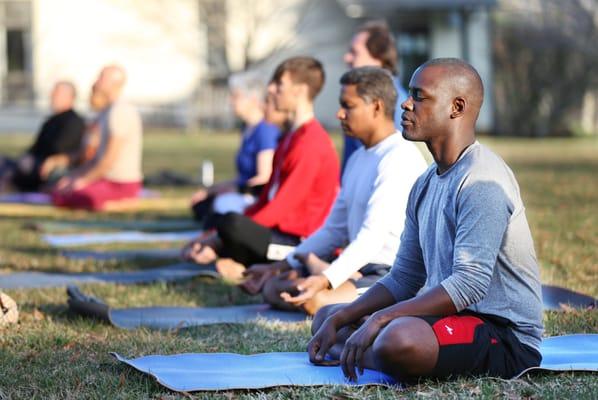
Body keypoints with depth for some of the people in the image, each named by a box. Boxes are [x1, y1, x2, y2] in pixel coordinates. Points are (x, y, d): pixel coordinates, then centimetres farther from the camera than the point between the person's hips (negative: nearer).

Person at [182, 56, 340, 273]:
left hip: (300, 243, -11)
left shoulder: (311, 141, -14)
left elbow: (281, 207, -18)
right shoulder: (292, 137, 20)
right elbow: (267, 199, 18)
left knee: (231, 223, -32)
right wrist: (214, 238, 8)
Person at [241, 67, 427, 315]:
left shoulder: (400, 158, -15)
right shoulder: (358, 159, 18)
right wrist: (280, 267, 16)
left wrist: (325, 280, -33)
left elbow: (374, 236, -24)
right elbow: (334, 230, 22)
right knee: (274, 287, -2)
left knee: (315, 300, -30)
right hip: (360, 270, 9)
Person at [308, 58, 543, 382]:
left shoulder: (481, 181, -18)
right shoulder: (426, 185, 13)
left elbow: (470, 284, -26)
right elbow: (403, 280, 16)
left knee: (399, 340, -37)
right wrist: (338, 320, 3)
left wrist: (379, 320, -27)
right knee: (326, 317, 18)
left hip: (506, 334, -10)